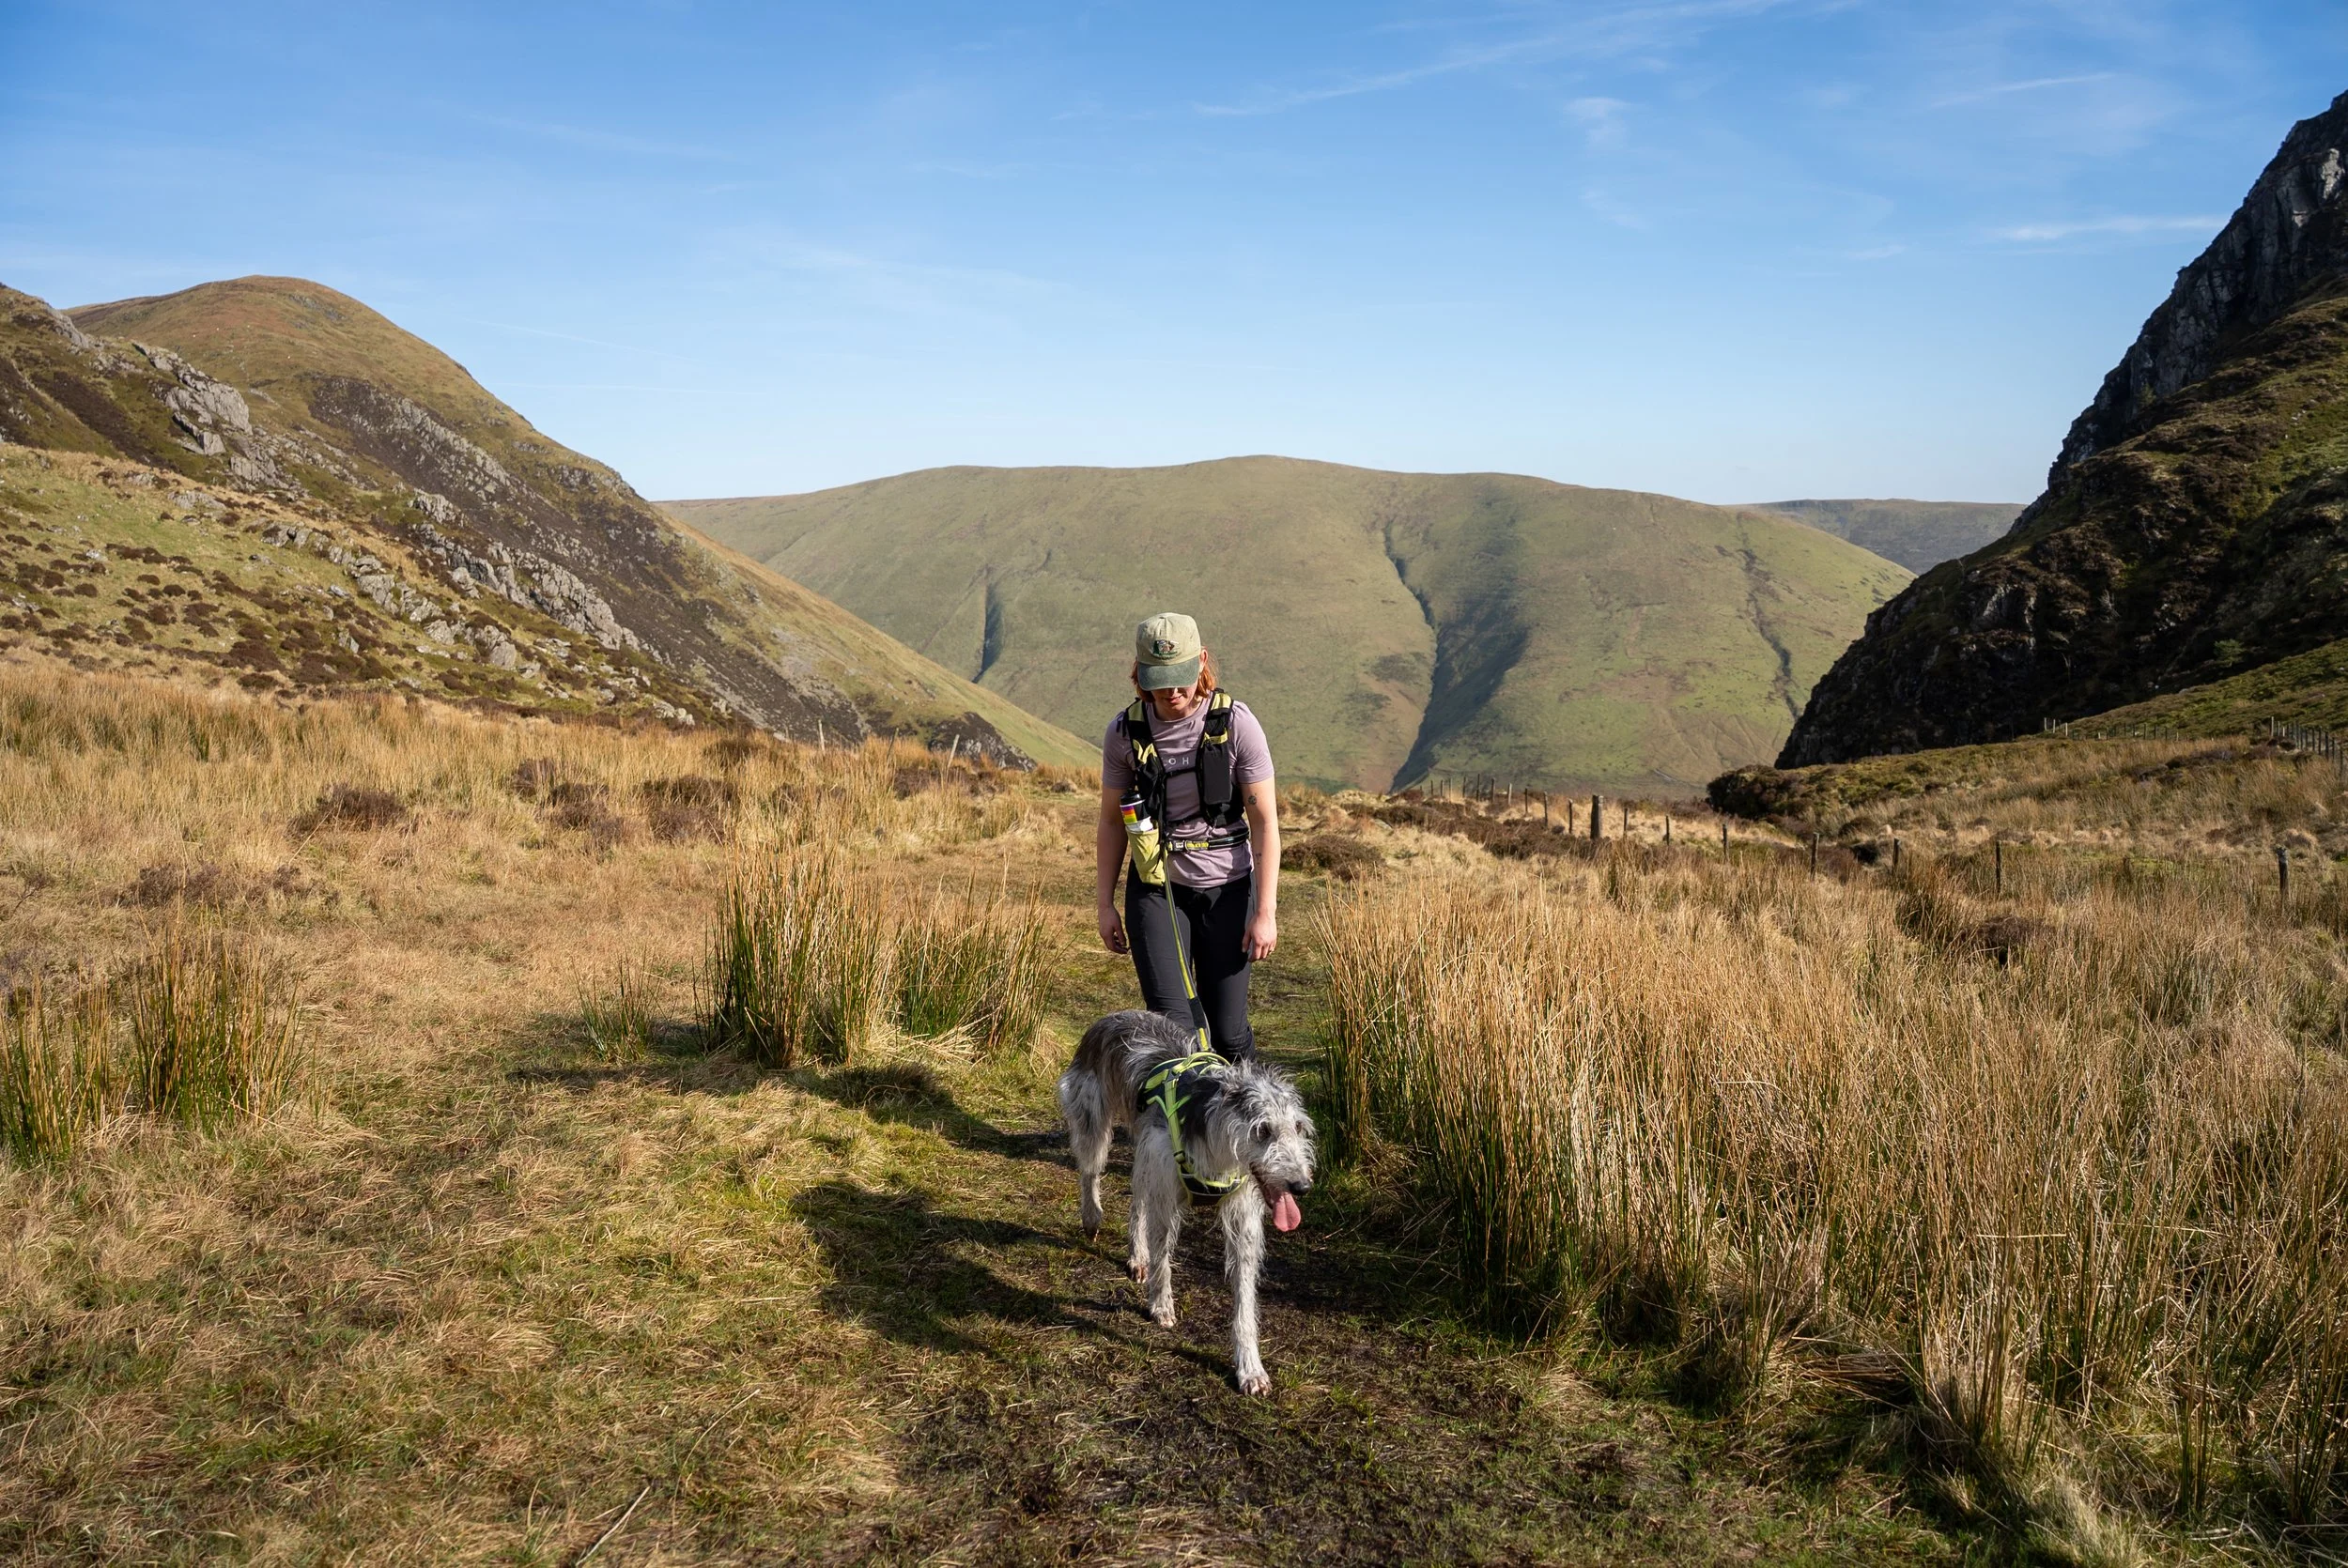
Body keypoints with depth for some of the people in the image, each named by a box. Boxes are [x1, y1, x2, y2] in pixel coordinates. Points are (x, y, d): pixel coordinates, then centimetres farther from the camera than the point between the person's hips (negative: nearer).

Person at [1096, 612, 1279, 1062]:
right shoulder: (1124, 732, -3)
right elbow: (1112, 822, 7)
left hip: (1226, 887, -1)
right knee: (1174, 1025, -10)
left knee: (1228, 1031, 4)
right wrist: (1105, 905, 5)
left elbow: (1264, 821, -7)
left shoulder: (1235, 723, -10)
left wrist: (1265, 912, -11)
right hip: (1155, 889, 1)